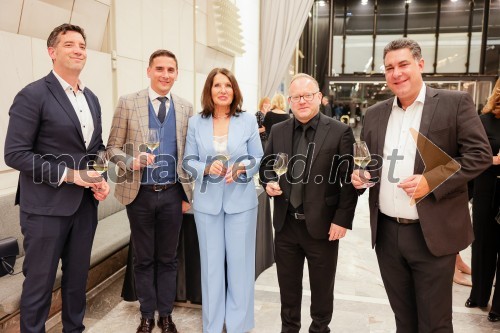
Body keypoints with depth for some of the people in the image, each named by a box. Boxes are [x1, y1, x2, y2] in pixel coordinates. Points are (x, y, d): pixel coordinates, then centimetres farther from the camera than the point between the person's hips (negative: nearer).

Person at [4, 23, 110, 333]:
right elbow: (15, 154, -15)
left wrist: (102, 179, 0)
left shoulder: (91, 98, 10)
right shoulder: (33, 95, -11)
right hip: (46, 205, -6)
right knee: (40, 281, 8)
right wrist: (68, 174, -19)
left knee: (78, 276, 18)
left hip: (85, 203, 6)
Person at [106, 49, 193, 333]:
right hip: (140, 193, -1)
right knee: (144, 259, 13)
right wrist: (131, 161, -21)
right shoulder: (128, 103, -2)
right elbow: (114, 147, 0)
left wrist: (188, 194, 6)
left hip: (173, 194, 2)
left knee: (168, 258, 13)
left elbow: (189, 154, 7)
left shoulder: (186, 108, 3)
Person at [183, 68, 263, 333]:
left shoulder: (248, 120, 0)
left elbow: (259, 158, 2)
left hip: (241, 200, 0)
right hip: (207, 201, 1)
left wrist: (242, 168, -18)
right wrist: (207, 168, -18)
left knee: (240, 262, 8)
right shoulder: (196, 122, 2)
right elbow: (188, 161, 2)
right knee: (211, 263, 10)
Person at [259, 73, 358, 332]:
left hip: (322, 225, -3)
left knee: (322, 289, 16)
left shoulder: (340, 132, -7)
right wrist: (269, 183, -8)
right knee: (288, 287, 18)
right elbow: (266, 166, 14)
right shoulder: (278, 131, 5)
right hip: (286, 224, 3)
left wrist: (342, 220, -12)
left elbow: (349, 180, -7)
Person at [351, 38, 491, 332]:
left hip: (432, 233, -4)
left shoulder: (455, 103, -4)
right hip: (387, 233, 4)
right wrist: (359, 175, -6)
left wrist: (432, 181, -20)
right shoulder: (375, 114, 9)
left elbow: (479, 154, -8)